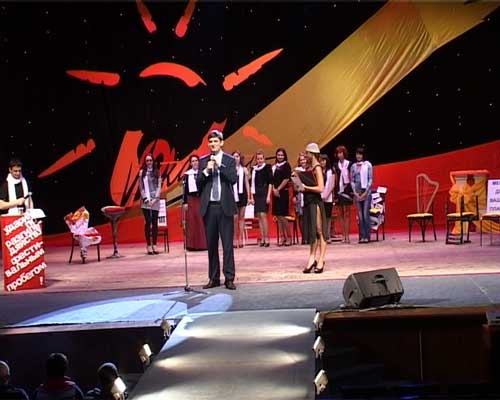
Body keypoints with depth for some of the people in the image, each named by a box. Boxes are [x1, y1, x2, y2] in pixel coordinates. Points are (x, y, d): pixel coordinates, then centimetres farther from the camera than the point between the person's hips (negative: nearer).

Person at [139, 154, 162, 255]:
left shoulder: (157, 172, 9)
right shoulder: (142, 172, 5)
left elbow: (159, 186, 5)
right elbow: (141, 187, 2)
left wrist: (155, 199, -6)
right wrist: (146, 199, -7)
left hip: (155, 201, 1)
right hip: (145, 201, -1)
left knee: (155, 223, 0)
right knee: (148, 223, -4)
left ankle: (154, 245, 4)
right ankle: (149, 246, -2)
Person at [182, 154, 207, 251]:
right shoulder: (187, 174, 4)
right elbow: (185, 189, 3)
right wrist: (184, 202, -1)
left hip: (201, 198, 0)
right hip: (191, 199, 0)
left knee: (202, 221, -2)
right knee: (191, 222, 0)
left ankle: (203, 244, 4)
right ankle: (192, 244, 2)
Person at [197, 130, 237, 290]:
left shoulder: (229, 160, 3)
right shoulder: (203, 161, 10)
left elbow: (233, 179, -9)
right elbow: (198, 183, 5)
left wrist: (219, 165, -14)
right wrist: (206, 170, -10)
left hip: (224, 206, -2)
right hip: (209, 206, 3)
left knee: (227, 243, -3)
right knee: (211, 244, 6)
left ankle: (229, 278, 0)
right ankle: (213, 278, 13)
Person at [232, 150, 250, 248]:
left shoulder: (244, 169, 8)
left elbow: (247, 183, 11)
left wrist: (249, 196, 7)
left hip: (242, 195, 2)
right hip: (233, 195, -2)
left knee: (241, 217, 6)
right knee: (235, 217, -5)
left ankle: (241, 238, 10)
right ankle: (235, 239, 0)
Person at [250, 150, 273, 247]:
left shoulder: (267, 167, 0)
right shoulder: (253, 169, 11)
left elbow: (270, 182, -2)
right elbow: (252, 184, 13)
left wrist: (268, 195, -9)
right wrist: (252, 196, 7)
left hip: (264, 194, -5)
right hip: (256, 195, 5)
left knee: (263, 215, -13)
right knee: (259, 216, 4)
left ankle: (266, 238, -10)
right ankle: (262, 239, 8)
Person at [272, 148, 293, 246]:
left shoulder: (286, 165, -2)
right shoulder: (274, 166, 15)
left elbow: (286, 179, -10)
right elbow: (272, 180, 12)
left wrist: (278, 189, -10)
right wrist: (274, 189, -4)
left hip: (283, 192, -6)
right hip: (275, 193, 6)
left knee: (282, 216, -10)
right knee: (278, 216, 5)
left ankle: (289, 237, -1)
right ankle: (282, 237, 9)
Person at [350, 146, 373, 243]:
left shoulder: (368, 165, 3)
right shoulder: (353, 166, 11)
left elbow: (370, 179, 1)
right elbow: (352, 180, 11)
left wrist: (366, 192, -8)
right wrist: (355, 192, -2)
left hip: (366, 192, -3)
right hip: (357, 193, 3)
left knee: (366, 214, -8)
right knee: (360, 215, 2)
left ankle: (367, 236, -6)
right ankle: (362, 236, 3)